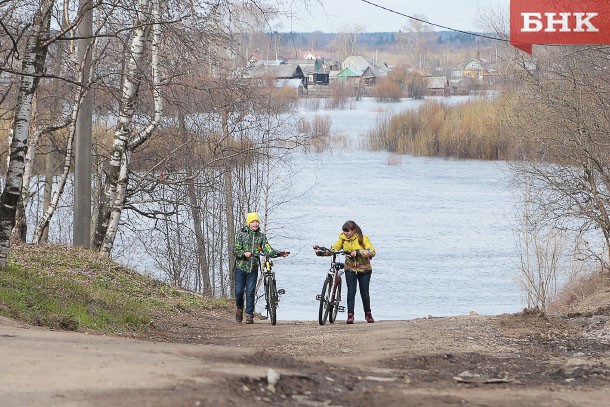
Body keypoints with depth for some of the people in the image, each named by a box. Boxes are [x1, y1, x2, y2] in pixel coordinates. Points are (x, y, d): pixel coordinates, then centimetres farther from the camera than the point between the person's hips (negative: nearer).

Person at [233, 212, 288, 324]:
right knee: (239, 291, -3)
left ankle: (249, 316, 3)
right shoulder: (241, 234, -1)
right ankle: (239, 308, 27)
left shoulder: (261, 236, 7)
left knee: (250, 293, -2)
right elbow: (236, 250, -5)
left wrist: (279, 253, -19)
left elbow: (267, 250, -3)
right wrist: (244, 253, -25)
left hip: (253, 268, 2)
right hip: (241, 267, -2)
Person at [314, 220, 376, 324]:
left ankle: (368, 314, 23)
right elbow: (333, 249, 0)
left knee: (364, 292, 4)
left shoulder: (363, 238, -11)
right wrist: (320, 251, -16)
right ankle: (350, 315, -11)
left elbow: (372, 252, -19)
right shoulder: (343, 239, 0)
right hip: (350, 269, 2)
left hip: (364, 269, -2)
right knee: (351, 291, -13)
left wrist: (358, 252, -30)